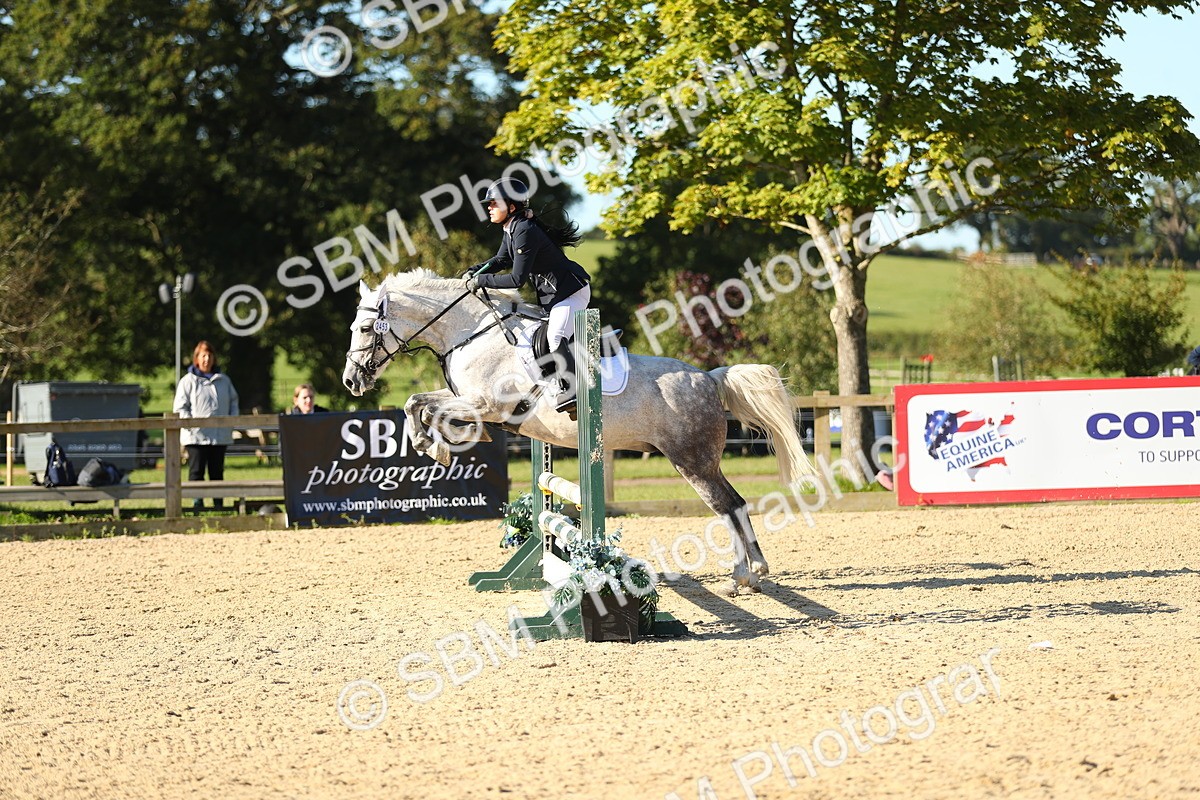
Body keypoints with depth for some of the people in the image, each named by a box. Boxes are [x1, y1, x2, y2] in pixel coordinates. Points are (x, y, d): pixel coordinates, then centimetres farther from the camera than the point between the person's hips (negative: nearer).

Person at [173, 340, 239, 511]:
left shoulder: (223, 380, 14)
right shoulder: (188, 381, 2)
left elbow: (233, 401, 22)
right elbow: (180, 408, -1)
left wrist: (233, 418, 5)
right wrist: (190, 420, -17)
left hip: (220, 435, 4)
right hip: (196, 436, -4)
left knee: (217, 471, 8)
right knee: (196, 470, -6)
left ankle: (218, 503, 12)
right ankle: (197, 501, -5)